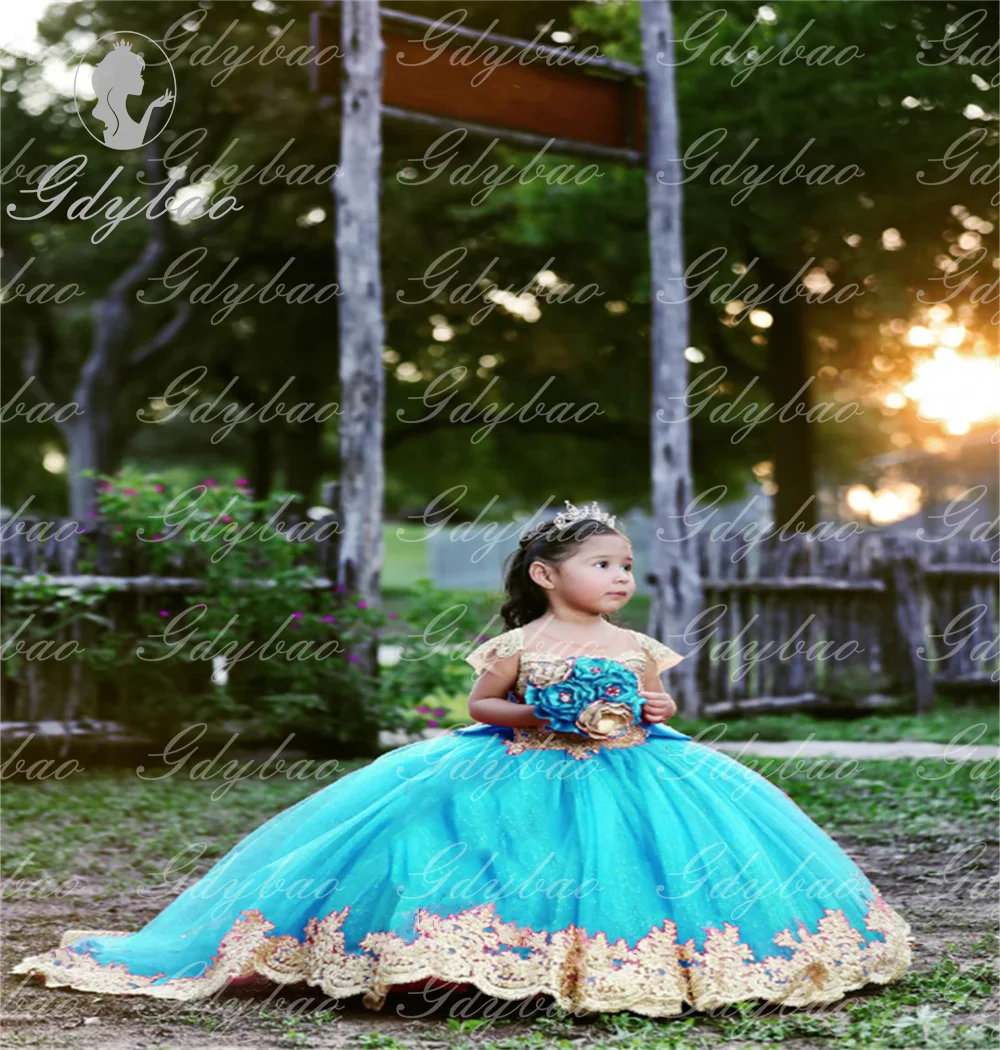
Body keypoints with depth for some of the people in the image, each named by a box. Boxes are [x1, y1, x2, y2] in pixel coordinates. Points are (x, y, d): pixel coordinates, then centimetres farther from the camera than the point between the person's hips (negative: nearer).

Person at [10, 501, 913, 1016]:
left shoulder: (637, 648, 5)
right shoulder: (518, 647, -5)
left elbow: (660, 705, 15)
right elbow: (480, 705, 0)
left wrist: (653, 714, -8)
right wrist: (533, 716, -14)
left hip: (626, 778, 3)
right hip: (524, 781, -3)